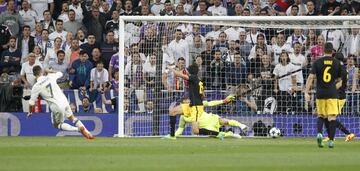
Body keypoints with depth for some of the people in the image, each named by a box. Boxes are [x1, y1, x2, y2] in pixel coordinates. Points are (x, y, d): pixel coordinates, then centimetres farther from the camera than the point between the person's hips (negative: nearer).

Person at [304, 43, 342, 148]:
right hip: (332, 94, -1)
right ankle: (331, 141, -5)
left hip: (320, 93, 1)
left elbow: (311, 77, -6)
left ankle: (319, 133, -7)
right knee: (332, 117, 0)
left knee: (321, 116, 16)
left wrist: (306, 92, -6)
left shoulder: (317, 62, 0)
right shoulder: (337, 63, 3)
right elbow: (339, 80, 11)